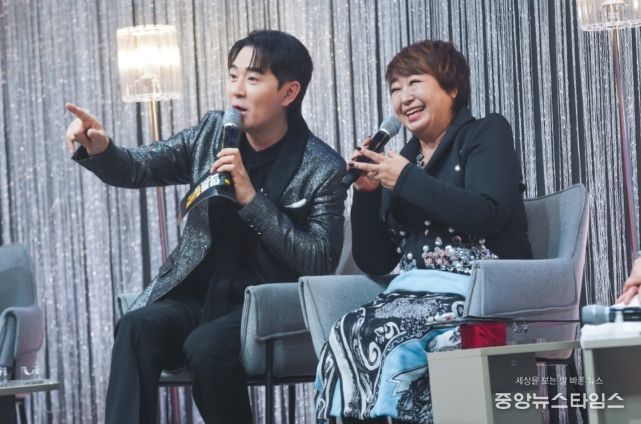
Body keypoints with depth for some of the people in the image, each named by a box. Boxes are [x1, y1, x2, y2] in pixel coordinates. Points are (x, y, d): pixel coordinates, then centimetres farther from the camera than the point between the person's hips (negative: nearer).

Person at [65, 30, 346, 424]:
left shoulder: (322, 169, -7)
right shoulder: (213, 133, 6)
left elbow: (321, 263, -13)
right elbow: (137, 169, 10)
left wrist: (251, 198, -21)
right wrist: (100, 149, -15)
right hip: (196, 296, 4)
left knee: (206, 346, -33)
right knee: (136, 327, -27)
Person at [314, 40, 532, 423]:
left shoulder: (487, 134, 8)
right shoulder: (399, 162, 22)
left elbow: (486, 214, -12)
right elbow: (374, 263, 19)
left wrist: (406, 180, -6)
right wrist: (366, 192, 6)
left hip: (477, 293, -5)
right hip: (412, 295, 5)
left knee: (362, 337, -30)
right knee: (346, 339, -27)